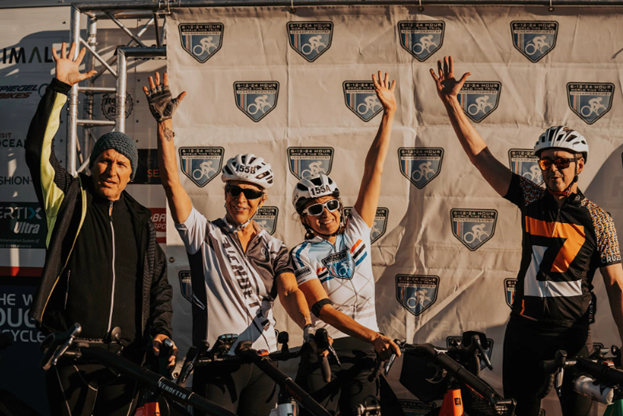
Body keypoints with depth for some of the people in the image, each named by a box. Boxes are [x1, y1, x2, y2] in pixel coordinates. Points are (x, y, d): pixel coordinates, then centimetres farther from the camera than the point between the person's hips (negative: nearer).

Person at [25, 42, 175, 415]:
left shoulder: (140, 221, 16)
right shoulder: (69, 199, 6)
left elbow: (160, 283, 19)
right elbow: (39, 148, -6)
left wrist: (161, 332, 5)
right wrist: (60, 88, -10)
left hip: (128, 355, 3)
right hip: (73, 353, -3)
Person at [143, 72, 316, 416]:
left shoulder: (274, 250, 9)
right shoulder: (205, 235, 1)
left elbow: (289, 291, -7)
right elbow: (171, 180, -9)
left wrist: (308, 326, -28)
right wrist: (164, 121, -17)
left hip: (263, 364, 3)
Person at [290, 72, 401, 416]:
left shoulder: (356, 232, 8)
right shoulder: (302, 255, -3)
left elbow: (374, 169, 6)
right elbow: (323, 308, -17)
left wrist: (389, 113, 5)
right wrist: (373, 336, -29)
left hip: (364, 349, 3)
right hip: (323, 350, -3)